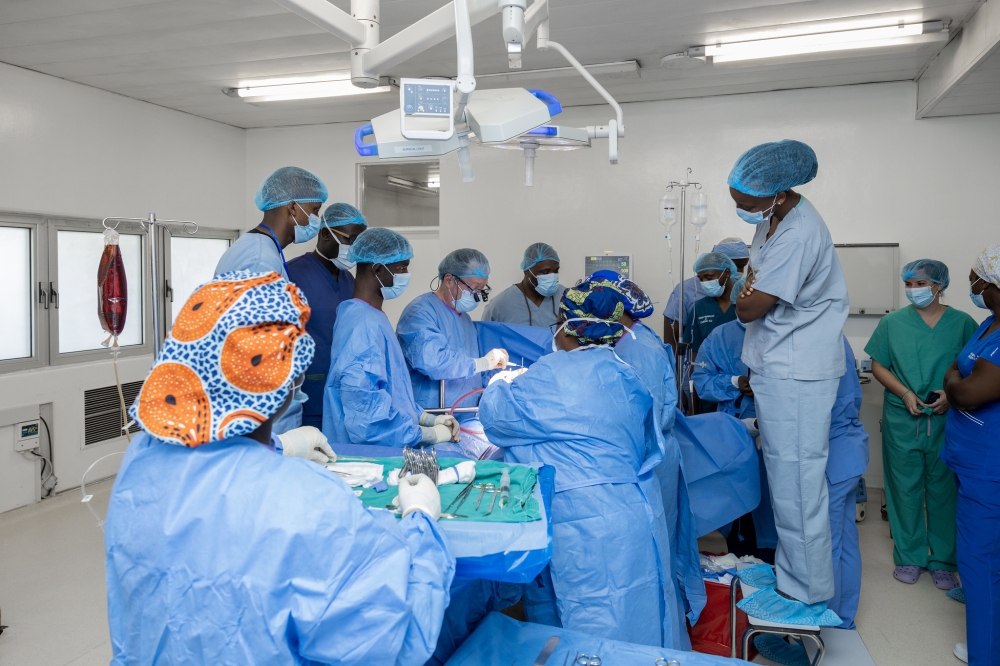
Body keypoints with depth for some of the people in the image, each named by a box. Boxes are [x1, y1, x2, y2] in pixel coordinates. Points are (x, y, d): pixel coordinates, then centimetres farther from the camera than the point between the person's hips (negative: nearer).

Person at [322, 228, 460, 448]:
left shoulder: (372, 317, 13)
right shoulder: (363, 324, -20)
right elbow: (366, 411, -26)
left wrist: (428, 419, 8)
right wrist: (430, 434, -16)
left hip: (385, 443, 9)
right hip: (370, 449, -9)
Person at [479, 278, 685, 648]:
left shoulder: (553, 374, -14)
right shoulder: (623, 375, 8)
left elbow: (496, 413, -6)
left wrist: (499, 387, 18)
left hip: (581, 527, -7)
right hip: (634, 517, 7)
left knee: (592, 629, 4)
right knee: (634, 617, 17)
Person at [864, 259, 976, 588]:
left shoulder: (962, 323, 2)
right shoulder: (892, 322, 3)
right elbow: (878, 366, 3)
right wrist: (905, 393, -10)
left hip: (946, 421, 0)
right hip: (902, 419, 1)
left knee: (943, 489, 7)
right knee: (905, 488, 6)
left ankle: (943, 561, 20)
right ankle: (909, 556, 19)